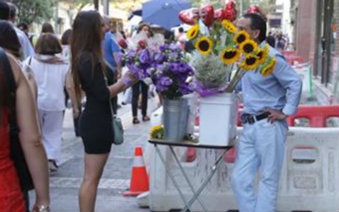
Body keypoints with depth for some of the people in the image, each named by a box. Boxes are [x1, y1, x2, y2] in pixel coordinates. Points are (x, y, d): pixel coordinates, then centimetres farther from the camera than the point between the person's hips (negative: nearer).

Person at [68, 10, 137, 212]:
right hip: (96, 123, -10)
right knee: (91, 178, -3)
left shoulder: (89, 56, 11)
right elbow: (103, 93, -20)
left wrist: (125, 81, 9)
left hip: (96, 121, 10)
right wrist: (126, 80, -9)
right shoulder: (88, 60, -19)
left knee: (93, 177, 16)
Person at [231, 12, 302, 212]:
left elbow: (295, 83, -17)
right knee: (240, 179, 7)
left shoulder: (270, 57, -15)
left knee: (268, 181, 3)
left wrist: (286, 112, -15)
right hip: (249, 127, 8)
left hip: (269, 126, -8)